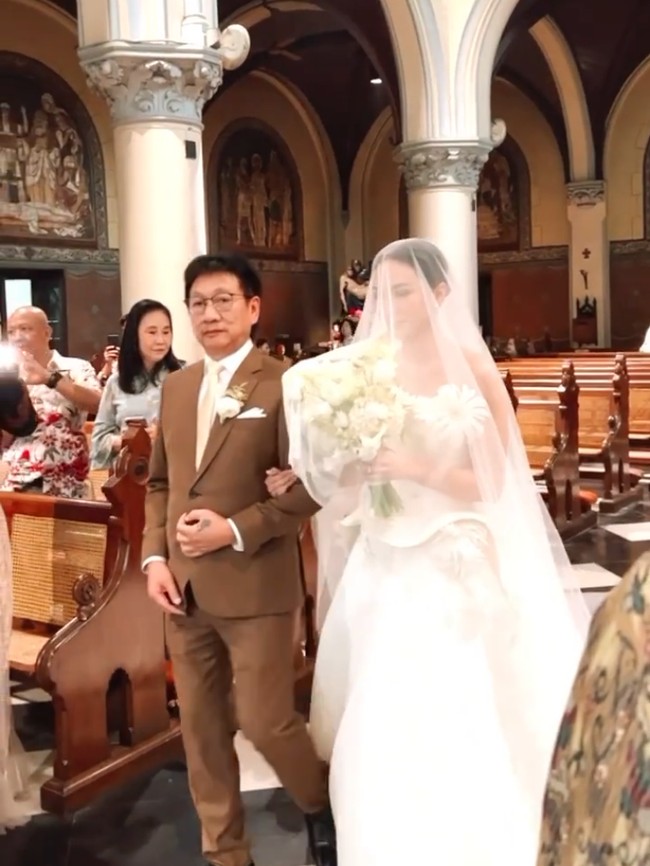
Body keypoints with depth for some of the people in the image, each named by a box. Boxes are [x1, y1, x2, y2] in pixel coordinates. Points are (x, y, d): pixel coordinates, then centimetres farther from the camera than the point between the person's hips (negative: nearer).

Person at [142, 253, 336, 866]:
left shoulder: (283, 385, -8)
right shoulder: (176, 386, 11)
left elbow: (308, 489, -11)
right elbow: (160, 482, 15)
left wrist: (236, 531, -18)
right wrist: (154, 557, 2)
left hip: (255, 585, -6)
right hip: (184, 588, 6)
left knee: (265, 721, 1)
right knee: (201, 731, 13)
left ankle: (322, 806, 32)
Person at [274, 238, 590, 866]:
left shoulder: (473, 370, -6)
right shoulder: (366, 369, 5)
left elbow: (495, 483, -8)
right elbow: (356, 473, 10)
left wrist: (418, 468, -20)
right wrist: (303, 478, -7)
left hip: (453, 567, -4)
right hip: (383, 564, 4)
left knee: (451, 727, -2)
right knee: (379, 728, 9)